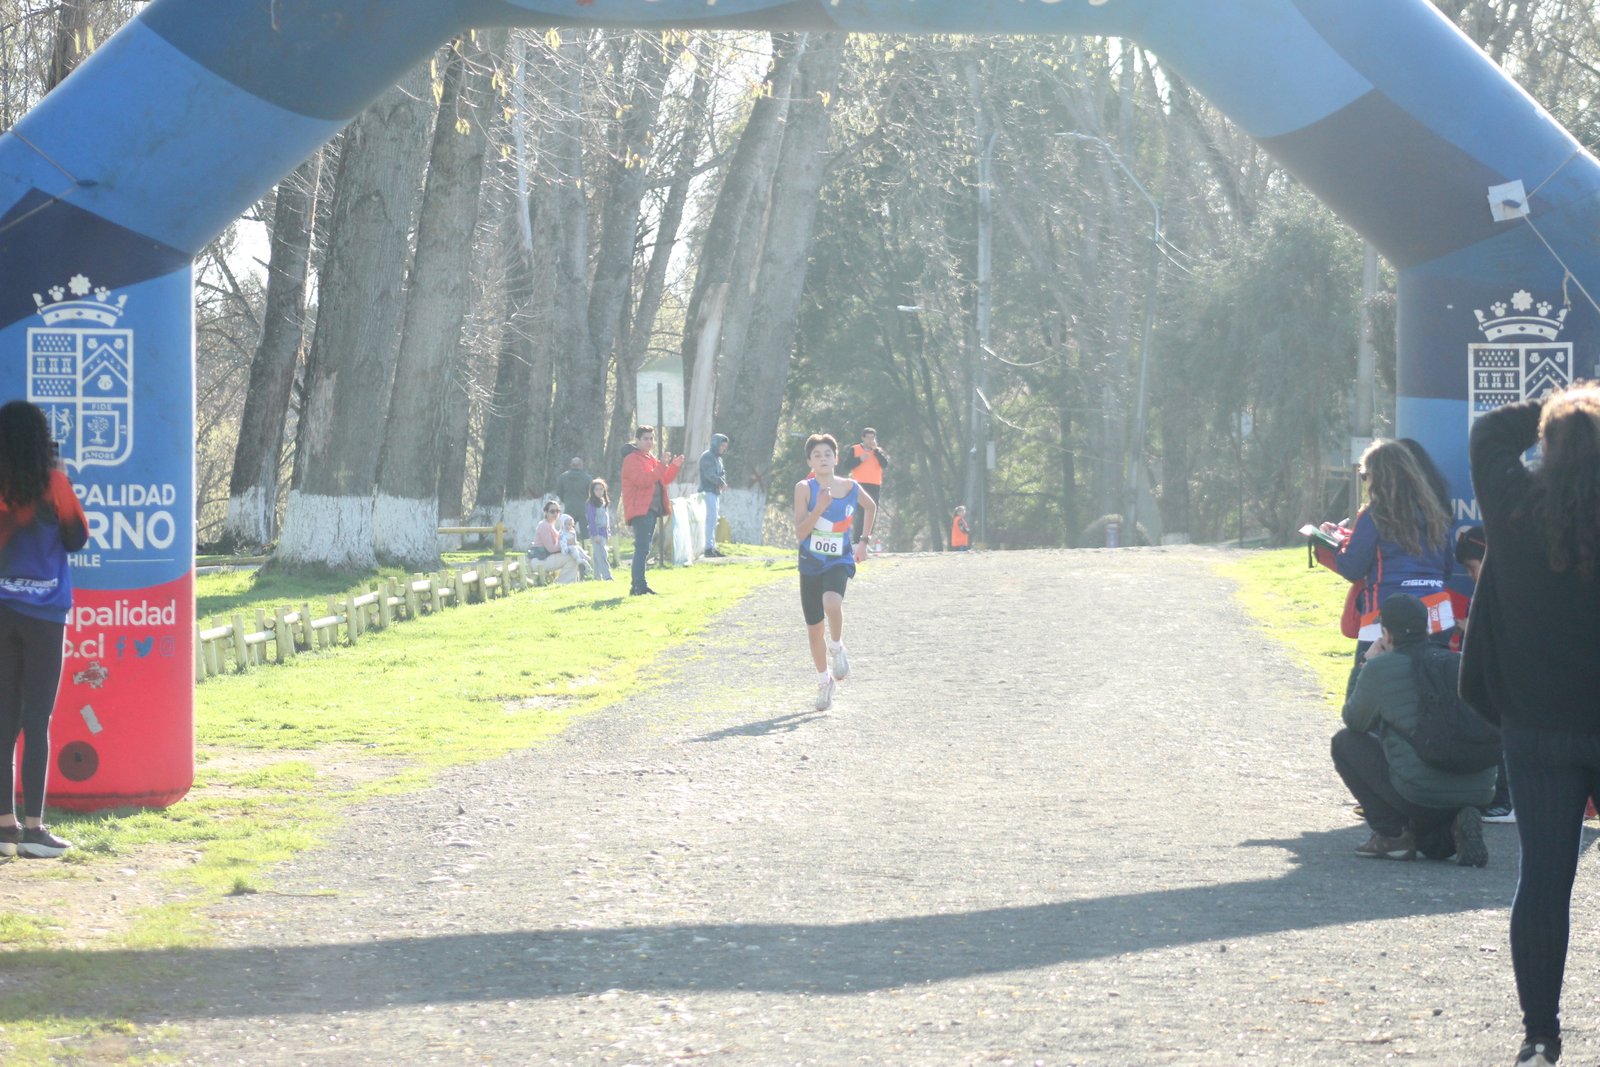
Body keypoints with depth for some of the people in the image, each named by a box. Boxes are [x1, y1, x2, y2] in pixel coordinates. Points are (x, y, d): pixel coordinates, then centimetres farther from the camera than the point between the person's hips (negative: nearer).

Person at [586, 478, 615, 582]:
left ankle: (598, 577, 11)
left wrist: (609, 533, 18)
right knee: (602, 555, -14)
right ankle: (607, 577, -20)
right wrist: (595, 534, -18)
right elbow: (591, 520, -13)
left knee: (598, 557, 9)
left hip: (604, 531, 8)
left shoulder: (605, 503, 16)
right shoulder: (591, 504, -8)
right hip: (597, 532, -8)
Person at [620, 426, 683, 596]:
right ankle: (639, 586, -21)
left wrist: (674, 466, 7)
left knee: (644, 549, 12)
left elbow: (664, 480, 22)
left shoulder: (651, 460, 21)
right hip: (640, 510, -10)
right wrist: (662, 466, -26)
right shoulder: (632, 459, -9)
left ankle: (639, 586, 17)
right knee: (642, 548, -16)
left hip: (651, 509, 10)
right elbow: (643, 480, -23)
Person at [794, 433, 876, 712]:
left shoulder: (851, 488, -4)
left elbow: (871, 507, 20)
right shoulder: (805, 488, -9)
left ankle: (837, 646, -4)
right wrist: (819, 508, -29)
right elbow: (799, 533, -17)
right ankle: (824, 681, 31)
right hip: (811, 564, 1)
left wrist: (864, 541, 18)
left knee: (831, 602, -34)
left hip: (839, 562, -1)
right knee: (814, 628, 9)